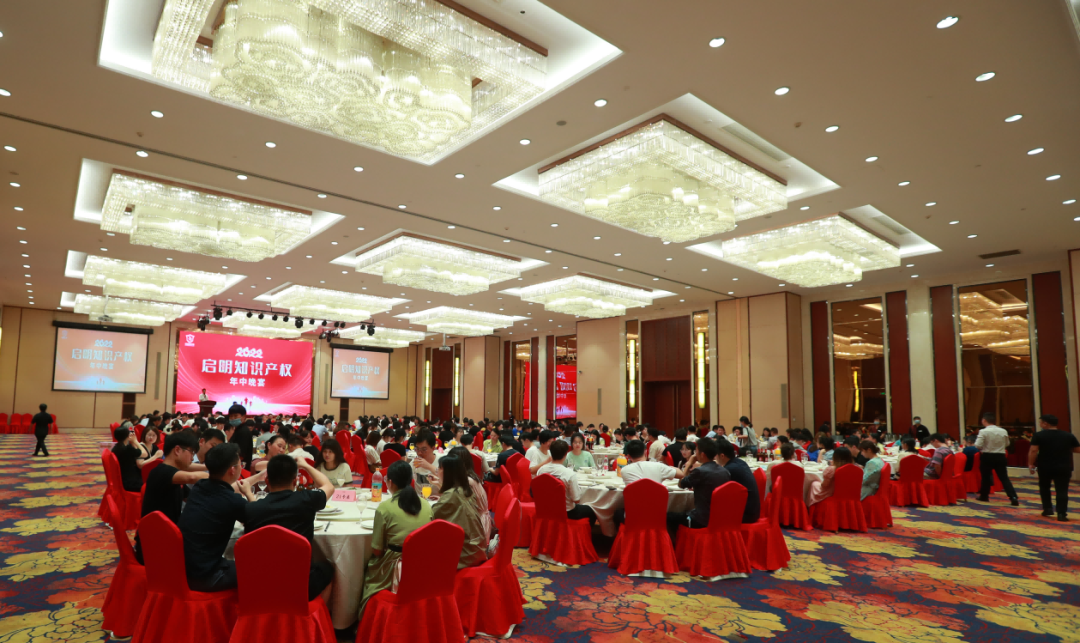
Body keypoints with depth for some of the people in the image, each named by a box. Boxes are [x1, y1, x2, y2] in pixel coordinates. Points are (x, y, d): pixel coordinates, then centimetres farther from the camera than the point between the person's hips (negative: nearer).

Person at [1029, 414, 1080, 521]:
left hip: (1045, 467, -2)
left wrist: (1031, 464, -6)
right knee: (1062, 490, 2)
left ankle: (1047, 508, 18)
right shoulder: (1068, 435, 4)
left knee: (1044, 487, 19)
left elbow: (1033, 451, -14)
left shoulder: (1039, 435, -7)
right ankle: (1062, 514, -4)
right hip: (1064, 468, 2)